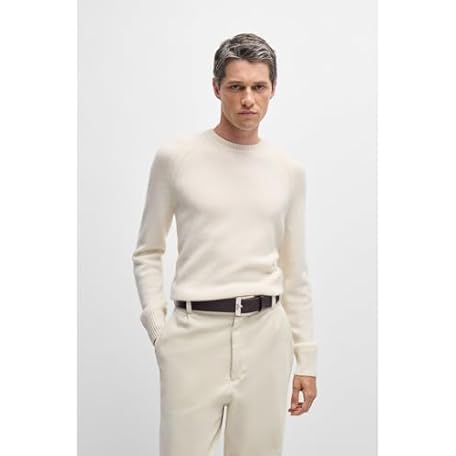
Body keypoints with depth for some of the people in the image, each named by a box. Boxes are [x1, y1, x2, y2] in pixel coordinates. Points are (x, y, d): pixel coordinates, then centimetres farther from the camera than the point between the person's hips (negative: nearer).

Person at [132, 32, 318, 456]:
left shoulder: (289, 170, 6)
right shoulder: (175, 156, -3)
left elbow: (295, 272, 11)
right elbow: (147, 253, 5)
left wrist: (306, 359, 9)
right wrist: (158, 330, -5)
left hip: (266, 334, 3)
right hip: (195, 332, -3)